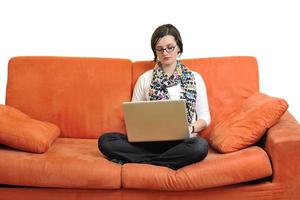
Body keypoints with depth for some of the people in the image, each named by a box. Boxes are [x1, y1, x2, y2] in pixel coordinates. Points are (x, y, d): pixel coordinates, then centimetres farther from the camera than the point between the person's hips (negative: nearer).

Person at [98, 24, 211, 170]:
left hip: (181, 142, 0)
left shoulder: (194, 78, 11)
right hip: (149, 141, 1)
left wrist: (191, 128, -11)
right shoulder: (145, 79, 12)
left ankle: (139, 161, -24)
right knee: (105, 140, -23)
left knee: (200, 146, -37)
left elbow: (204, 116, 11)